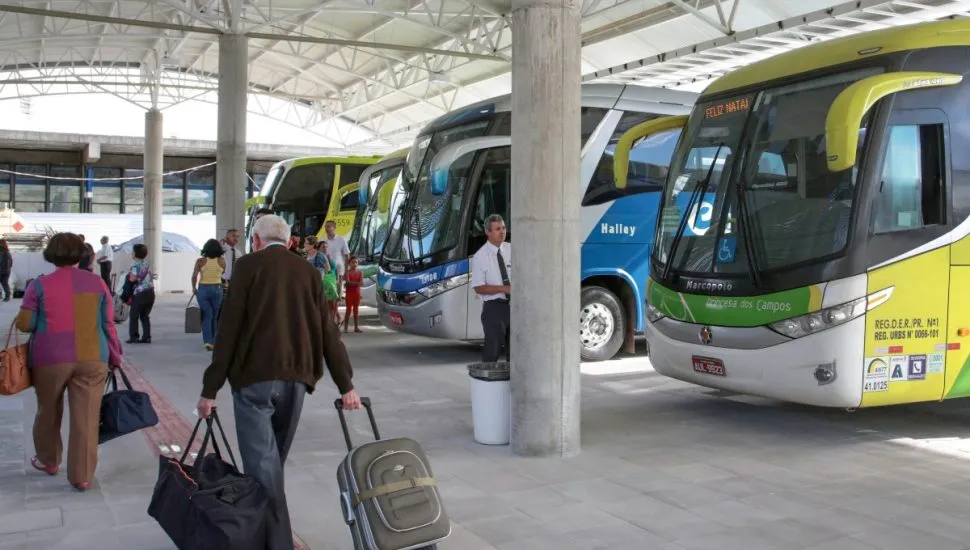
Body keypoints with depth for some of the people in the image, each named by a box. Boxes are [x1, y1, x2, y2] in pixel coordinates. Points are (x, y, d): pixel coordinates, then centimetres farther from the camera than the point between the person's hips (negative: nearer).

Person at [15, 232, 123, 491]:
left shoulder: (39, 285, -2)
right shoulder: (97, 283, 3)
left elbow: (25, 324, -2)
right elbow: (108, 324, 4)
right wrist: (115, 358, 13)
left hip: (51, 359, 0)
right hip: (92, 359, 0)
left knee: (48, 412, 21)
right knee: (87, 418, 3)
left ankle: (48, 461, 38)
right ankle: (82, 477, 5)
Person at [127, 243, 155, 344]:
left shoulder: (135, 265, -10)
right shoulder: (147, 264, 13)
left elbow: (132, 278, -21)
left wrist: (129, 274, -1)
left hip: (140, 294, -7)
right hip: (150, 292, 7)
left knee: (134, 316, 4)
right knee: (145, 316, 12)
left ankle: (134, 337, 1)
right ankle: (146, 337, 8)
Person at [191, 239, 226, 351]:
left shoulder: (200, 261, -4)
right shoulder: (221, 261, -1)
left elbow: (194, 276, -10)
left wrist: (194, 287, 6)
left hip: (203, 289, -1)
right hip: (217, 289, 1)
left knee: (207, 316, 0)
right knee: (214, 317, 11)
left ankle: (207, 341, -16)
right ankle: (213, 341, 17)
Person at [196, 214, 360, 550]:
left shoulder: (248, 265, -1)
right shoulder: (307, 270, 11)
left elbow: (229, 330, -6)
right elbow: (327, 331, 9)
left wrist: (210, 389, -2)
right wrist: (346, 385, 12)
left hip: (255, 377, -4)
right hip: (295, 377, 5)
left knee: (262, 464, -3)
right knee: (273, 460, 18)